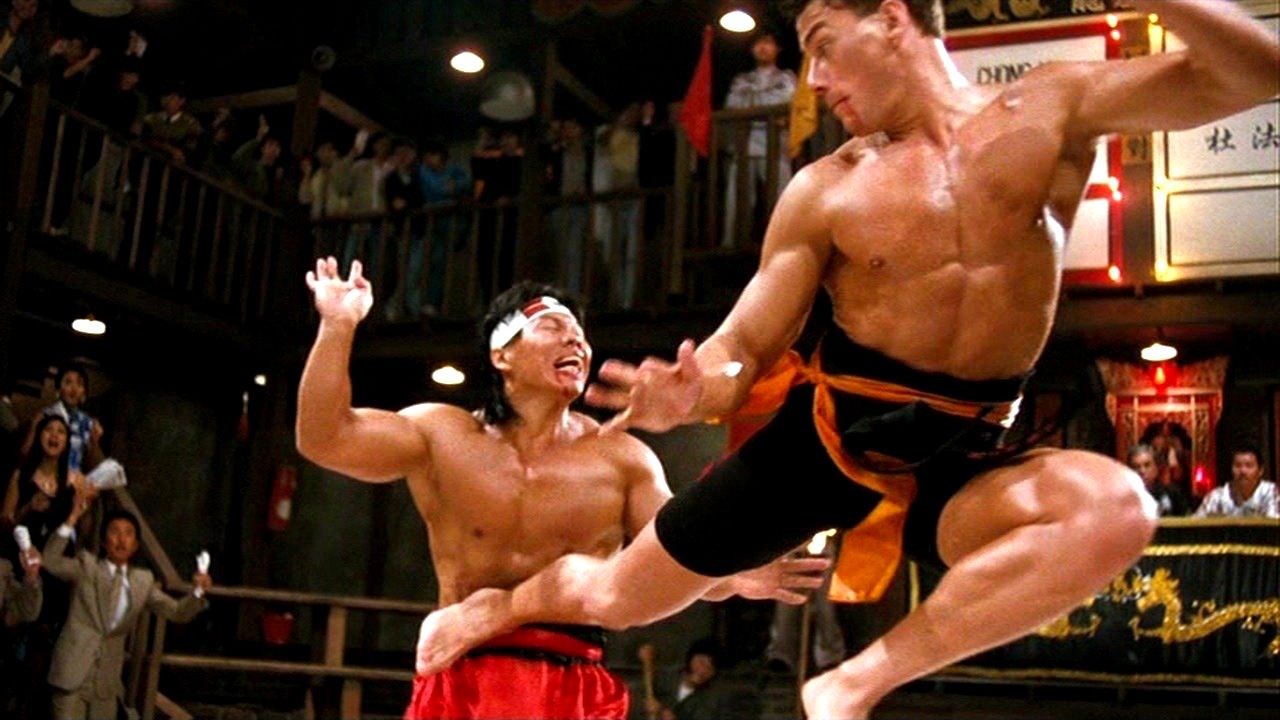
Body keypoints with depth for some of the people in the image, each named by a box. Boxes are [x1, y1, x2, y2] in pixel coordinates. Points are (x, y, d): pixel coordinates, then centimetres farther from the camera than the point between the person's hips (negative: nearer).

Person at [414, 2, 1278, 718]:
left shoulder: (1052, 109, -2)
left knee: (1117, 508, -34)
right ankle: (498, 605, 44)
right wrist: (691, 393, -24)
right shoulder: (825, 191, -2)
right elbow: (744, 348, -1)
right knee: (614, 598, 6)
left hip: (957, 458, 0)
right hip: (824, 433, 1)